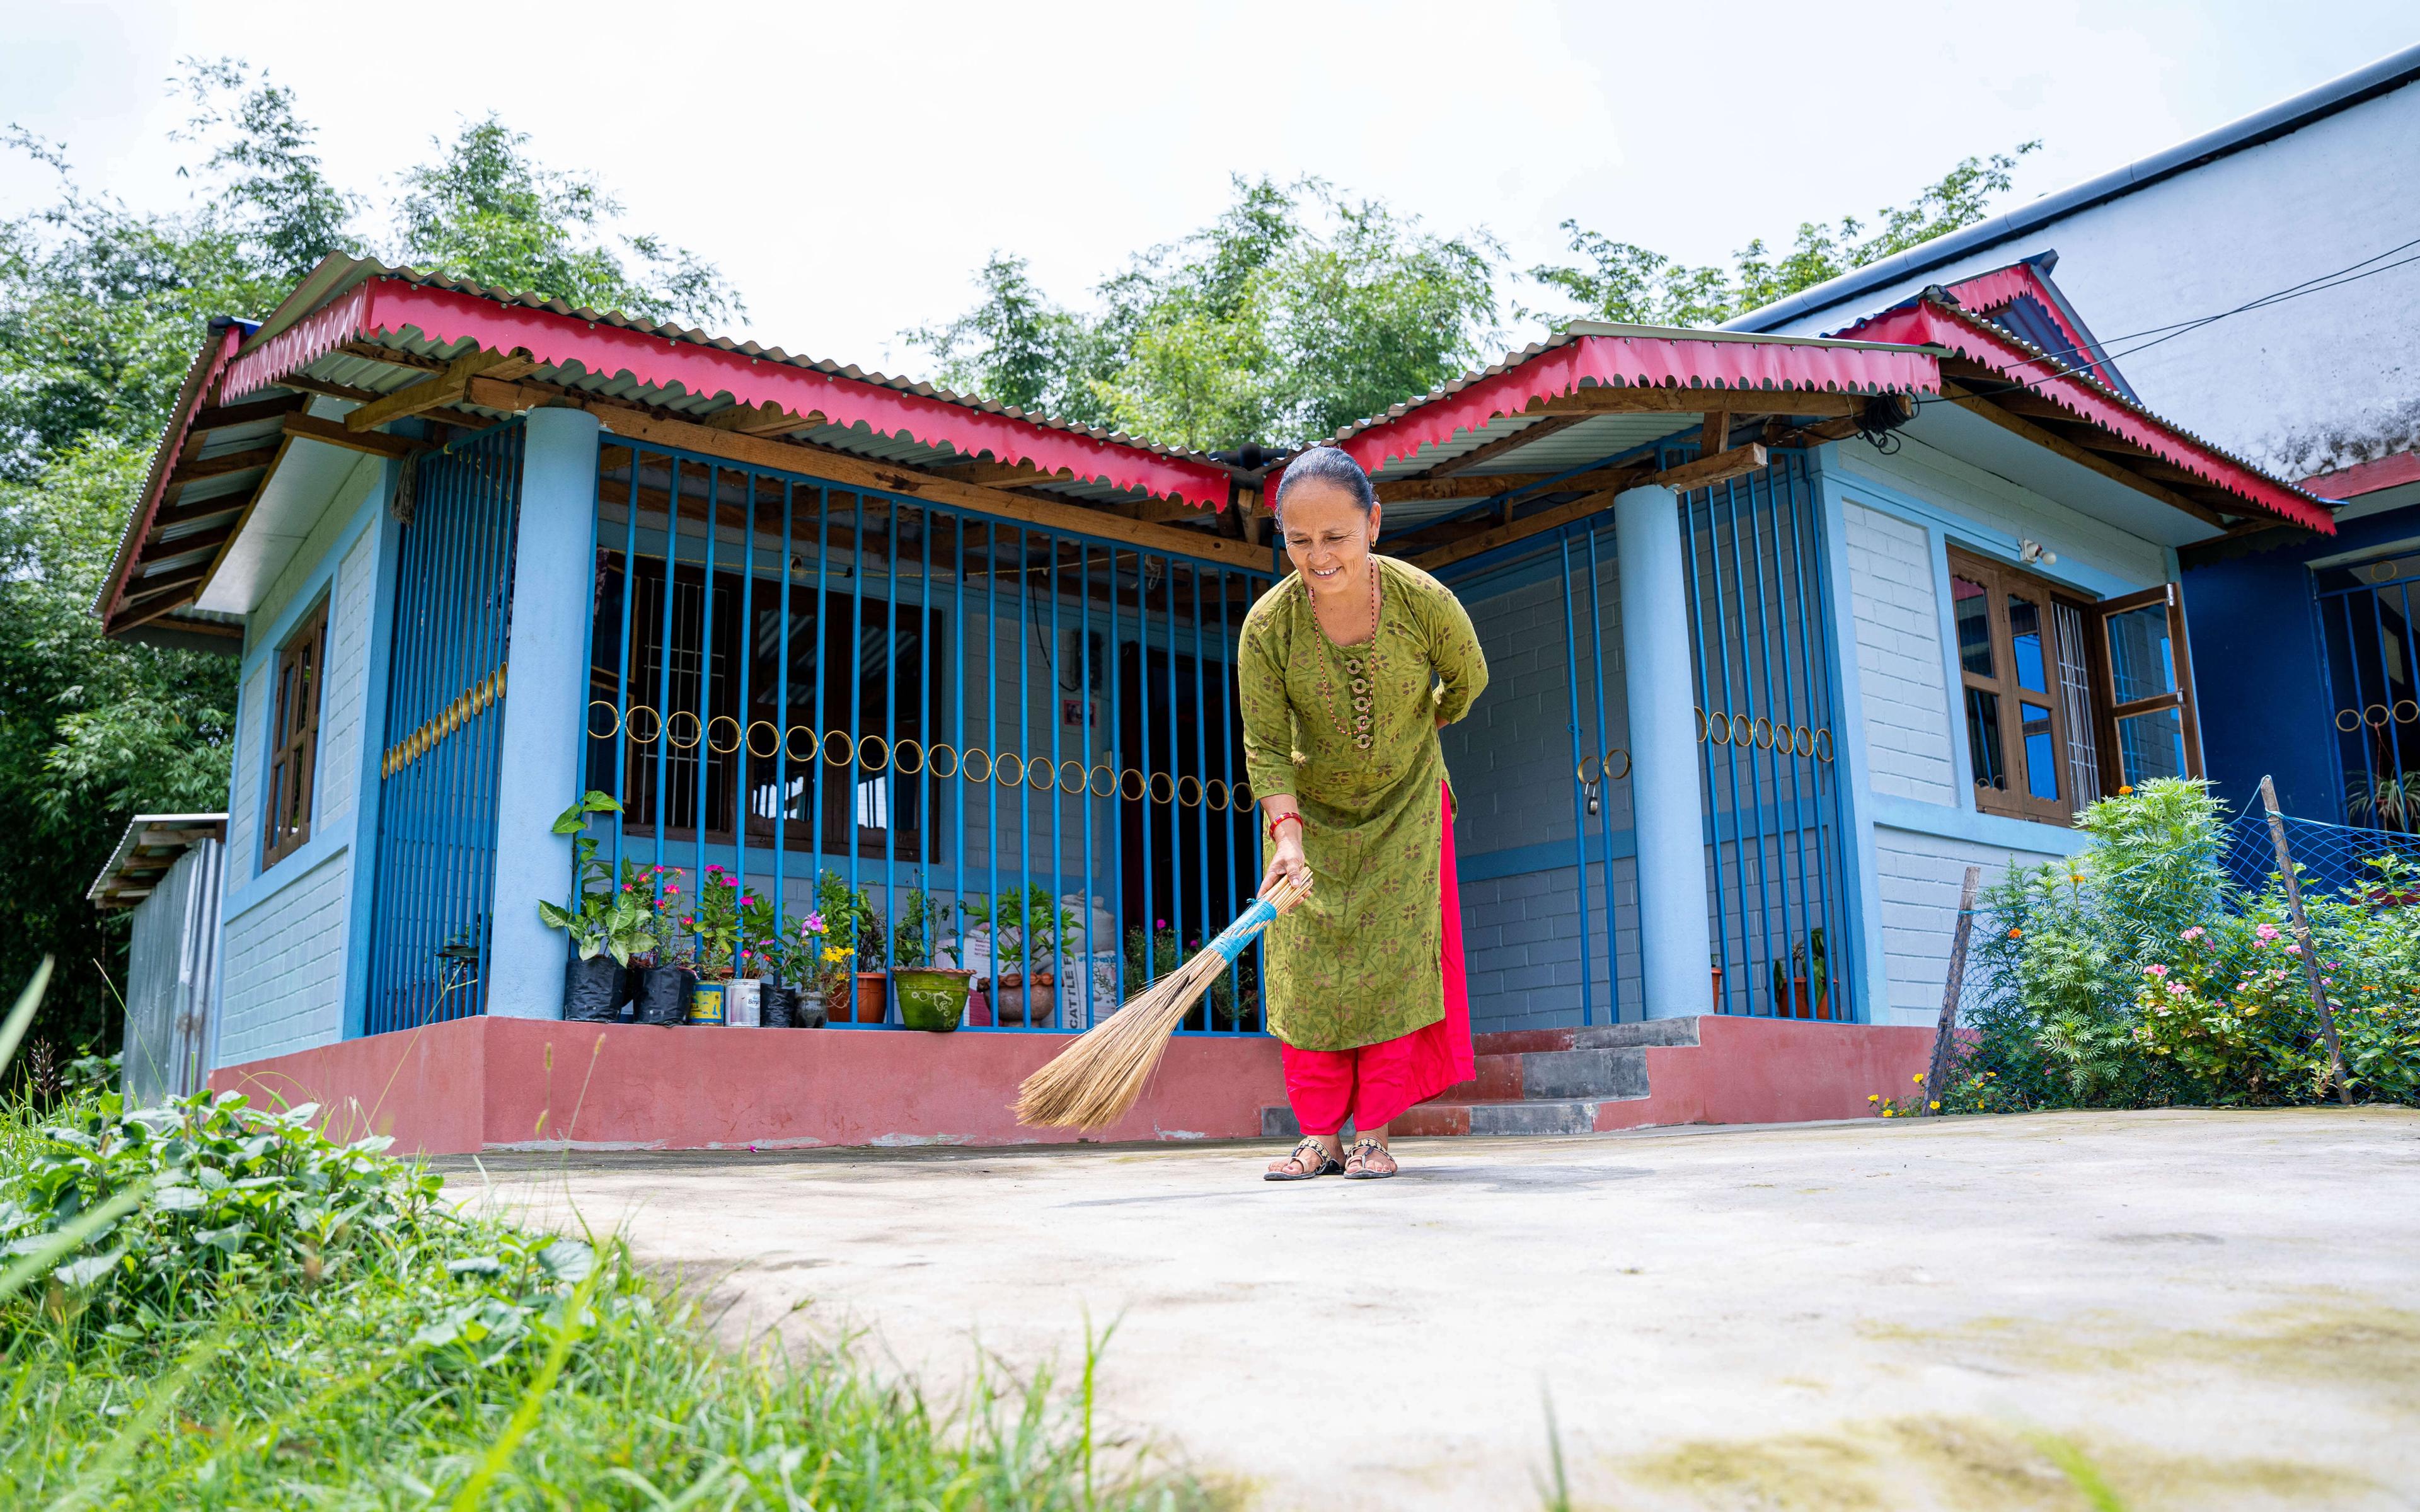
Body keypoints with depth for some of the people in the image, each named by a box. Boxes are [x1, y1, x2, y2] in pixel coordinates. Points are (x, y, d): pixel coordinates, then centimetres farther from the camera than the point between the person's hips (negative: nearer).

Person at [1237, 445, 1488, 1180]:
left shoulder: (1425, 601, -25)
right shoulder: (1269, 624, -24)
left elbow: (1467, 681, -2)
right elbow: (1266, 746, -19)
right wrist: (1285, 831, -33)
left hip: (1405, 802, 0)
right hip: (1312, 810, 1)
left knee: (1397, 955, -7)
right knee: (1306, 960, -3)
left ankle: (1374, 1131, 1)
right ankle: (1321, 1134, 4)